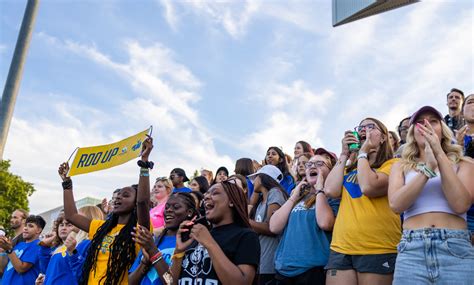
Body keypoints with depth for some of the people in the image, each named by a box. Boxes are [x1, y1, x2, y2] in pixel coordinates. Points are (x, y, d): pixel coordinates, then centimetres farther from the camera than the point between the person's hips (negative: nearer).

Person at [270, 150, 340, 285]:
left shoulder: (333, 196, -2)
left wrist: (319, 189, -11)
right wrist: (293, 197, 0)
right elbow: (274, 227, 2)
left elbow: (325, 223, -23)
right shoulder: (299, 196, 13)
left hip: (313, 269, -5)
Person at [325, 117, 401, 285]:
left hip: (378, 250, -4)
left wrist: (362, 152, -2)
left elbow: (368, 187, -17)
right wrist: (344, 154, 7)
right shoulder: (349, 169, 17)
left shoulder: (392, 164, 2)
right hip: (341, 249, 4)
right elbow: (331, 191, -1)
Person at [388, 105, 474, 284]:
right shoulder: (401, 167, 12)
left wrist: (440, 155, -9)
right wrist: (428, 168, -13)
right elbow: (396, 205, -6)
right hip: (412, 250, 0)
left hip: (457, 250, 0)